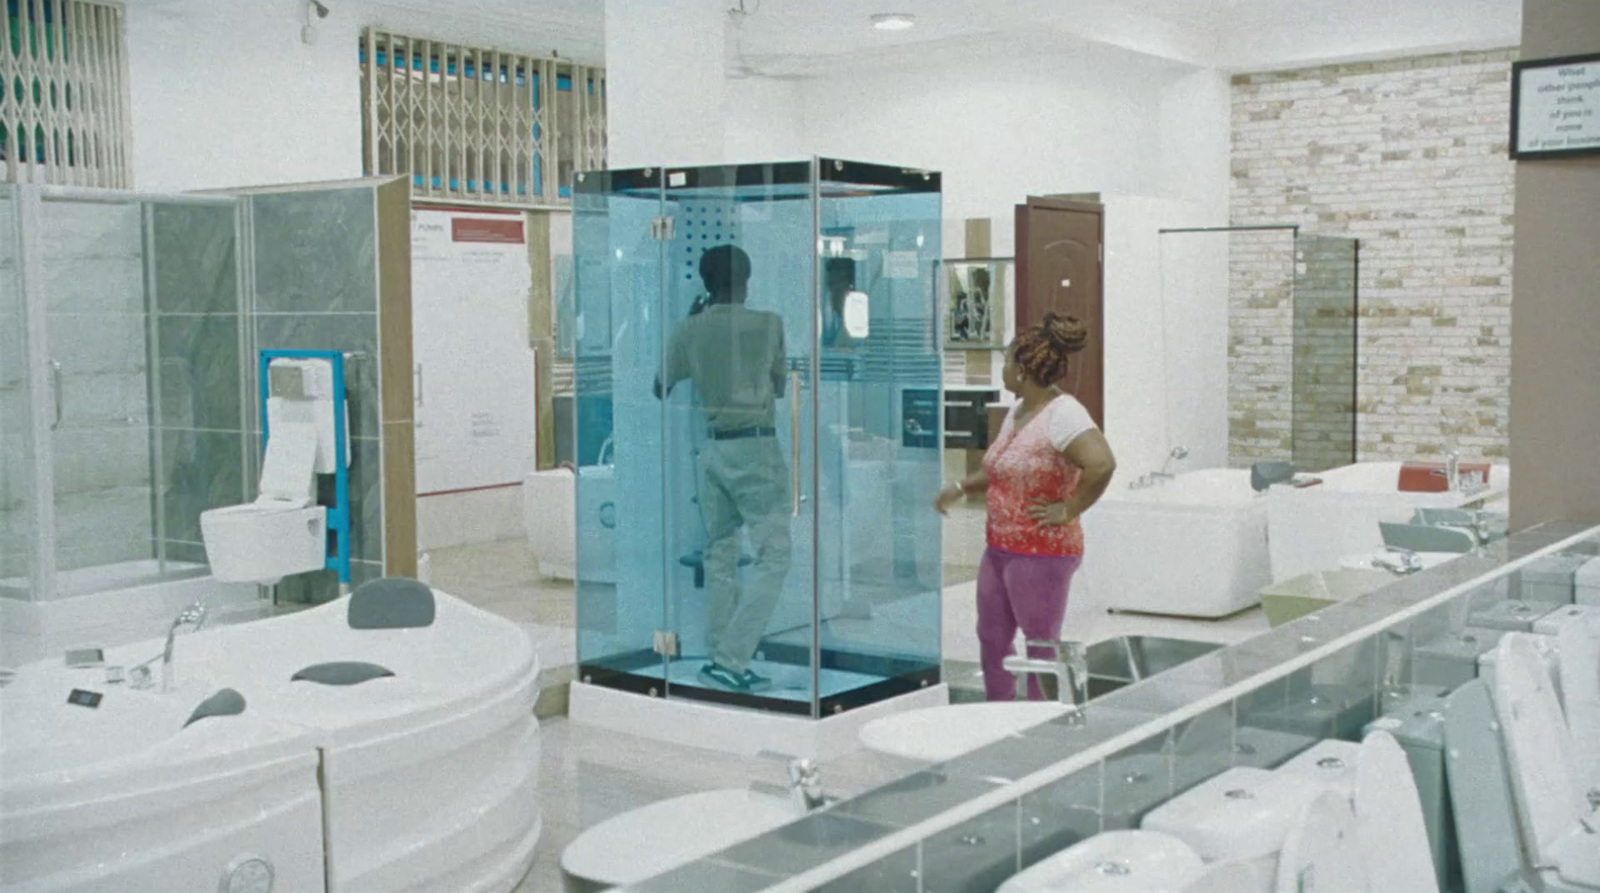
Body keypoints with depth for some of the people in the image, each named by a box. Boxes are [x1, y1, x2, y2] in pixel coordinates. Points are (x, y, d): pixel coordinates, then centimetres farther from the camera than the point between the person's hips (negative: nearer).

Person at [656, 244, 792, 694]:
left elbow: (661, 388, 15)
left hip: (713, 446, 5)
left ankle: (720, 656, 15)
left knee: (720, 552, 14)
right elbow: (780, 385, 8)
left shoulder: (689, 331, 1)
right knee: (773, 555, -2)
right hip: (755, 446, -5)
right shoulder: (768, 324, -5)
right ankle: (732, 660, -10)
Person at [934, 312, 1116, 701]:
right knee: (992, 640, 17)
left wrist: (1068, 510, -25)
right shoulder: (1017, 411, 10)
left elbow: (1101, 464, -33)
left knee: (1041, 649, 2)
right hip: (1000, 548, 10)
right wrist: (962, 488, 16)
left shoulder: (1062, 414, -19)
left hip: (1042, 554, -10)